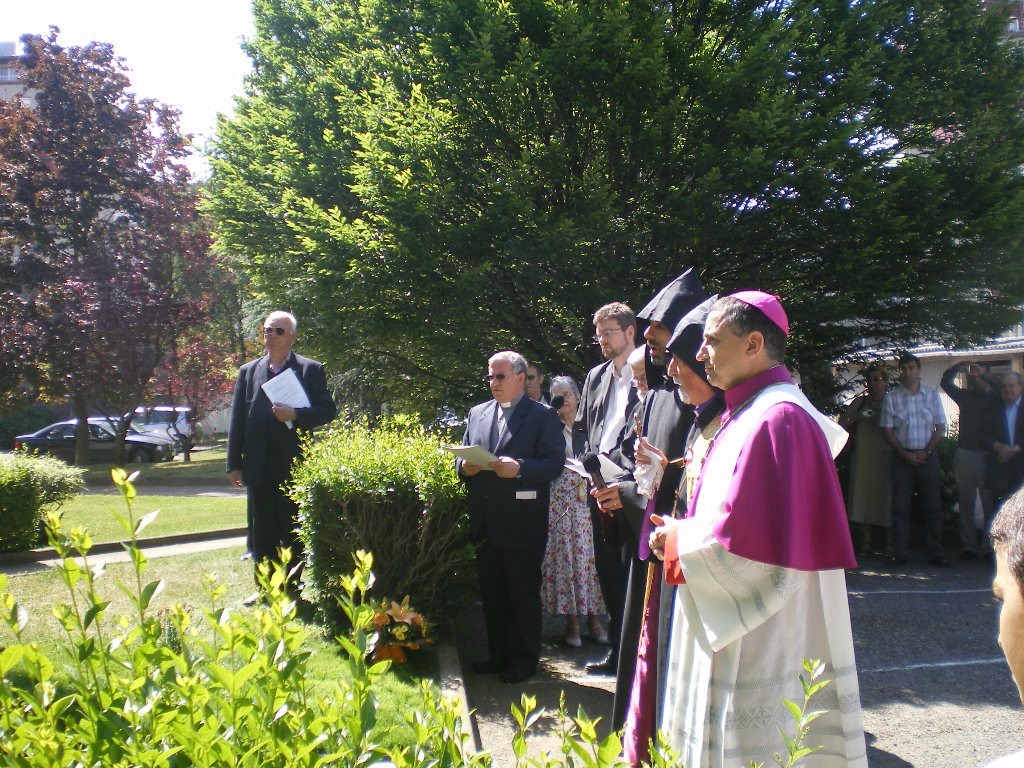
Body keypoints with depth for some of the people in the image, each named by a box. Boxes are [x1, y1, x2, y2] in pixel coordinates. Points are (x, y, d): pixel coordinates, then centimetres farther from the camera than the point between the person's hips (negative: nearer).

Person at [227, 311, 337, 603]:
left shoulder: (310, 369, 2)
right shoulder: (248, 371, 11)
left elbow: (327, 410, -2)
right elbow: (237, 420, 9)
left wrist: (295, 415, -18)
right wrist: (234, 464, 4)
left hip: (294, 465, -3)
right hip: (259, 467, 3)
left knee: (293, 530, 4)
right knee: (261, 531, 9)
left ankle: (292, 587, 13)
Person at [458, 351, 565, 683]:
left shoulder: (543, 416, -4)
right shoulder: (477, 413, 14)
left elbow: (554, 463, -11)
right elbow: (462, 455, 17)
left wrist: (519, 468, -25)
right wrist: (465, 467, -5)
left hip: (522, 525, -6)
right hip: (485, 523, 6)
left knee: (524, 594, 5)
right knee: (491, 594, 15)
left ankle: (523, 659, 18)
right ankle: (498, 654, 28)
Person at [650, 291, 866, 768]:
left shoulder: (776, 419, -20)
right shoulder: (748, 411, 12)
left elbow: (750, 538, -25)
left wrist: (680, 541, -11)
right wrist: (683, 532, 6)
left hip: (762, 636, -10)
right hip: (739, 621, 10)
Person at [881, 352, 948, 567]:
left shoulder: (932, 395, 6)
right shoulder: (891, 398, 4)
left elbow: (940, 428, 4)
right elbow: (887, 430, 3)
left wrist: (925, 452, -8)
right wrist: (905, 454, -8)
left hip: (928, 456, 0)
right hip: (902, 457, 0)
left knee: (933, 506, 1)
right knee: (900, 507, -1)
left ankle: (935, 554, 8)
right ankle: (899, 553, 4)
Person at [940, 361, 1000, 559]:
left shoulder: (993, 397, 6)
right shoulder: (965, 396, 13)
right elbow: (945, 383, 5)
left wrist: (983, 375, -13)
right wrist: (957, 368, -6)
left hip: (988, 454, -2)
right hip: (965, 453, 2)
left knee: (990, 503, -4)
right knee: (966, 503, 4)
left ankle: (990, 546, 0)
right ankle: (968, 546, 7)